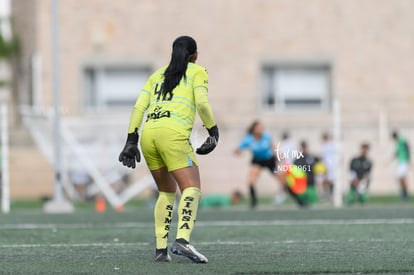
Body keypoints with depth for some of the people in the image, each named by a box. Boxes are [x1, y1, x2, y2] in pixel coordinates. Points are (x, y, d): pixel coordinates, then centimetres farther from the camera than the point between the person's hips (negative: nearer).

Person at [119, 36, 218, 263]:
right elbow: (201, 103, -2)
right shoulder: (197, 71, 14)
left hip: (148, 133, 6)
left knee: (167, 192, 18)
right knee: (191, 189, -13)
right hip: (174, 133, -6)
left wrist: (131, 140, 15)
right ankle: (182, 240, -36)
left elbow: (139, 107, 17)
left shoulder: (157, 75, 27)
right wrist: (214, 131, 8)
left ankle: (160, 249, 9)